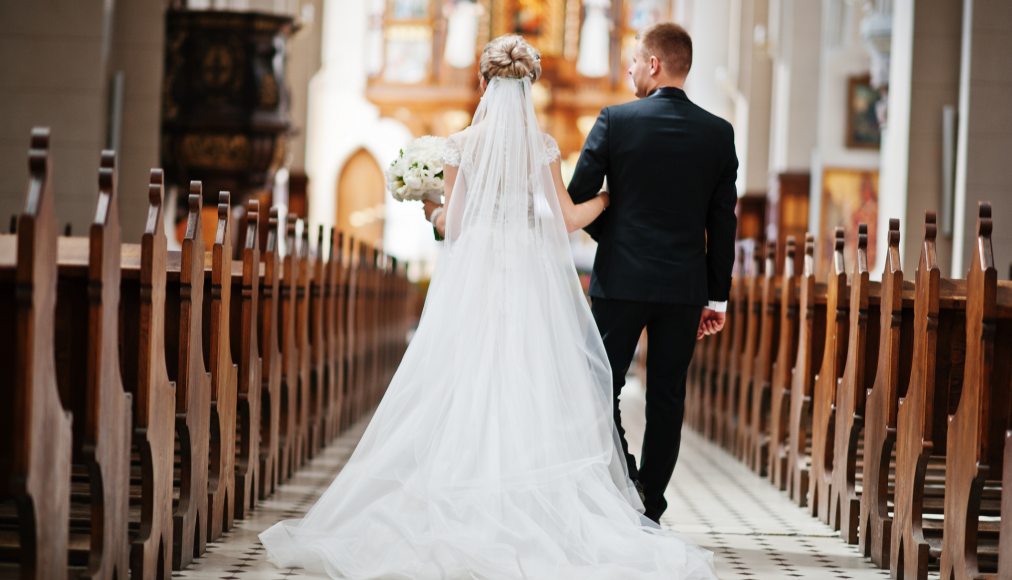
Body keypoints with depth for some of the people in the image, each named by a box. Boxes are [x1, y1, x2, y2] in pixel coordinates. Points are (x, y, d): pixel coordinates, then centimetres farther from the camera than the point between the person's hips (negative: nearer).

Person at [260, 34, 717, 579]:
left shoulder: (461, 145, -2)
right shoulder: (543, 146, 0)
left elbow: (453, 225, 0)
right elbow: (566, 219, -1)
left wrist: (430, 210, 21)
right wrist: (609, 195, 14)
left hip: (472, 283, 0)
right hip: (531, 283, 1)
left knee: (465, 395, 3)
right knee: (529, 397, 2)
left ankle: (465, 511, 3)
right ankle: (532, 511, -2)